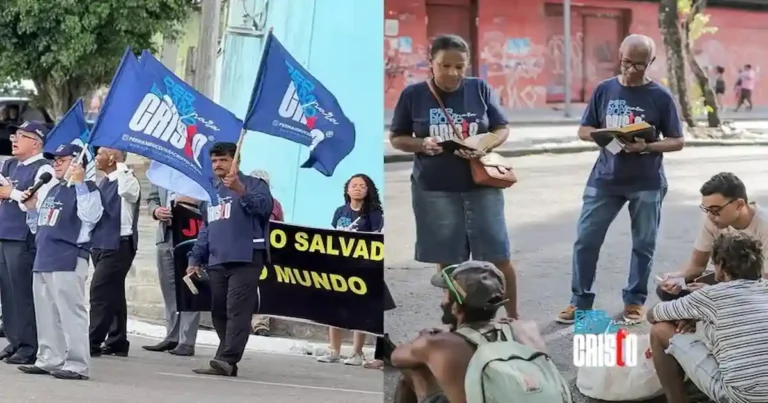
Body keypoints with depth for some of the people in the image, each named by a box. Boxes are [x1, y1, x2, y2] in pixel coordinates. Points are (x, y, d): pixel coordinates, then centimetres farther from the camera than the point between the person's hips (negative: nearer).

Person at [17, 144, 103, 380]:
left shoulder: (86, 188, -5)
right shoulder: (52, 190, 20)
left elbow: (90, 217, -24)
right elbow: (39, 227, 28)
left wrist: (79, 183, -25)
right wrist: (32, 208, 10)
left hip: (68, 261, -9)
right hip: (44, 259, 9)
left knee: (70, 313, -9)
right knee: (46, 314, 12)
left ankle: (77, 365, -8)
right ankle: (49, 360, 20)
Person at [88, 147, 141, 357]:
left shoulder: (127, 180, -12)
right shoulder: (103, 184, 15)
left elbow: (127, 190, -36)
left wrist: (121, 164, -26)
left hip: (118, 245, -9)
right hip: (102, 244, 9)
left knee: (100, 292, -12)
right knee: (112, 294, 11)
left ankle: (93, 343, -11)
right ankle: (117, 342, 16)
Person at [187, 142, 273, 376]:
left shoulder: (253, 184, 2)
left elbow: (264, 206, -18)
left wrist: (241, 190, -32)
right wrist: (195, 259, 19)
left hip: (245, 260, -7)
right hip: (217, 262, 7)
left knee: (237, 311, -13)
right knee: (219, 313, 5)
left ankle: (225, 361, -20)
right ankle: (228, 361, 10)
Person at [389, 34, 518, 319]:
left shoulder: (480, 89, -1)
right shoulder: (413, 95, -2)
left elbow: (502, 129, 5)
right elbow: (396, 138, 5)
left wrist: (484, 144, -16)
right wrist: (421, 144, -16)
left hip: (481, 186, 1)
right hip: (434, 190, 0)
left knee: (499, 258, 4)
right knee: (448, 262, 7)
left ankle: (513, 318, 21)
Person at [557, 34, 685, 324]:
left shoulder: (660, 97, -4)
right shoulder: (604, 90, 3)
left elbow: (677, 142, -2)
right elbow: (583, 131, 8)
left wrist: (647, 146, -20)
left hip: (646, 183, -2)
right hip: (605, 179, 2)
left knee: (644, 244, 6)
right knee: (585, 240, 0)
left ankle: (634, 300, 20)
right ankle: (580, 300, 11)